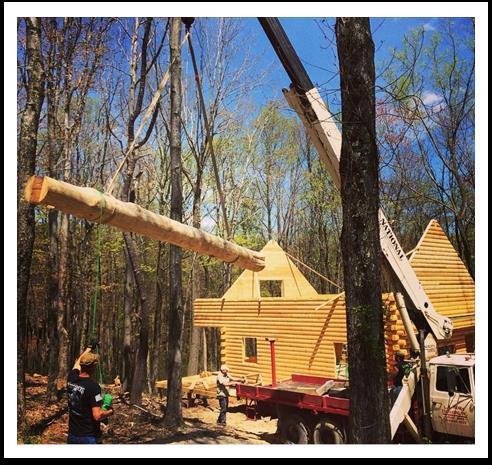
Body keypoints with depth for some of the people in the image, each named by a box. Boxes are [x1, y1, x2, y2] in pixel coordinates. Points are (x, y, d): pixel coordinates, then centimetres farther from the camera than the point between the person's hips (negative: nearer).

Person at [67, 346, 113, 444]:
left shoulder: (71, 379, -3)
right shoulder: (93, 386, -23)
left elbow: (77, 363, 19)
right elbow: (97, 416, -24)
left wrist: (88, 348, 33)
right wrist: (109, 412, -4)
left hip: (72, 436, 7)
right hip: (89, 437, -6)